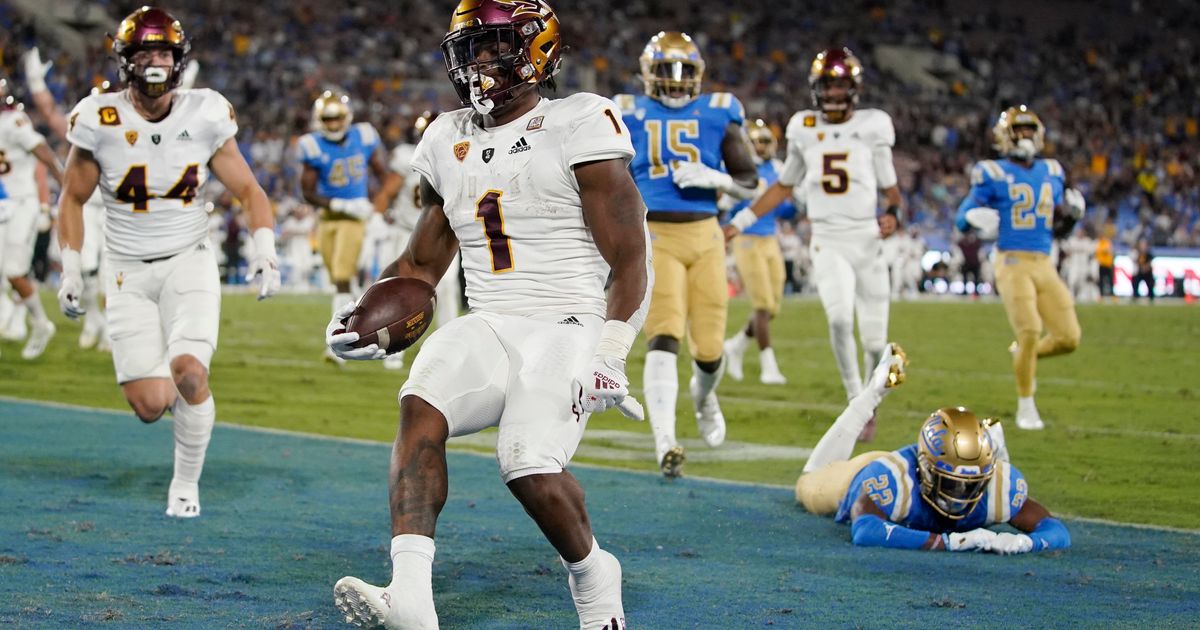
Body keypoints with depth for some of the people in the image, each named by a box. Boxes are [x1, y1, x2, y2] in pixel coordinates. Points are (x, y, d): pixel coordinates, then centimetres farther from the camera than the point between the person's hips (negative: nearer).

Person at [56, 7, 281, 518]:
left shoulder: (204, 117, -6)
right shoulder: (100, 121, -8)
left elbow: (248, 191, 3)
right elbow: (72, 198, 6)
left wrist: (265, 250, -13)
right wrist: (71, 269, -2)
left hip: (188, 263, 0)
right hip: (128, 272, 0)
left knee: (189, 374, -23)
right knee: (151, 406, -9)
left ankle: (186, 483, 1)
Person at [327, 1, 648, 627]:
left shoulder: (579, 125, -3)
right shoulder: (447, 141, 16)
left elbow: (630, 259, -5)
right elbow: (421, 264, 25)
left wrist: (611, 354, -17)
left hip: (566, 328, -5)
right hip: (486, 329, 5)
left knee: (530, 467, -26)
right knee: (420, 406, -26)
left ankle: (592, 575, 6)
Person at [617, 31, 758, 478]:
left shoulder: (718, 115, 6)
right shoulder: (630, 116, 5)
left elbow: (749, 185, 8)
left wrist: (714, 177, -11)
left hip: (704, 236, 2)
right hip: (654, 236, -2)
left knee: (709, 346, 3)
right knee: (664, 338, -18)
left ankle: (703, 395, 41)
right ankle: (665, 445, -21)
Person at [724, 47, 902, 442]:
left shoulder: (872, 127, 1)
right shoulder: (804, 129, 7)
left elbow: (890, 187, 7)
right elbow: (784, 186, 18)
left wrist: (894, 213, -15)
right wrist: (740, 222, 15)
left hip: (867, 238, 0)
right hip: (827, 241, 0)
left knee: (874, 336, 2)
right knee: (839, 318, -23)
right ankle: (856, 403, -12)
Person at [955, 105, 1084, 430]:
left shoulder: (1052, 173, 15)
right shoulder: (993, 174, -1)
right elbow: (962, 218, -1)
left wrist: (1072, 213, 2)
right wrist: (976, 217, -23)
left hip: (1045, 266, 5)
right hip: (1012, 264, -5)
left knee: (1068, 337, -3)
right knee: (1030, 331, -15)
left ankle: (1023, 354, 29)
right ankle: (1026, 406, 4)